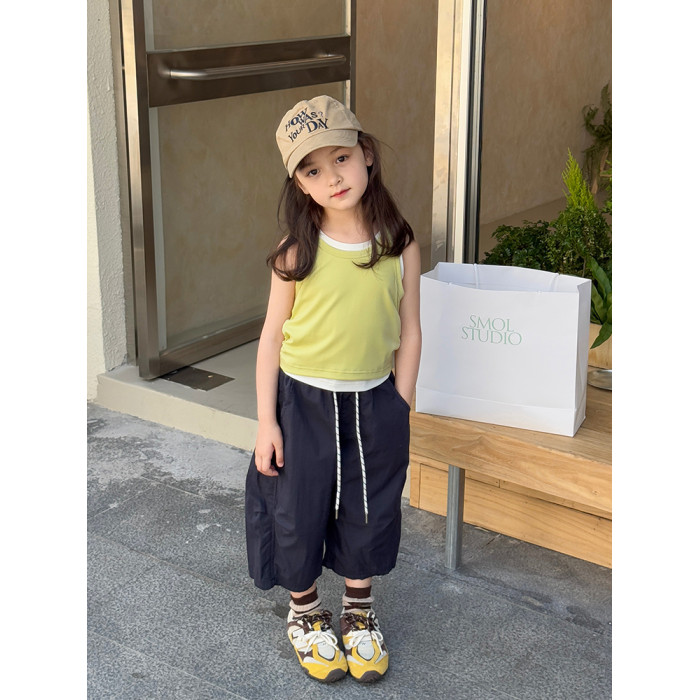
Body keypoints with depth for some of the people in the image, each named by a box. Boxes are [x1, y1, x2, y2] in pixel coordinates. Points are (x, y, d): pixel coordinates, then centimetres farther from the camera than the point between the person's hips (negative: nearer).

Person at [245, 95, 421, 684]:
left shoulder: (400, 246, -7)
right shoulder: (298, 252, -11)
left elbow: (409, 331, 0)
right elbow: (273, 335, -5)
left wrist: (399, 412, -1)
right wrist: (267, 420, -7)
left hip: (373, 401, 2)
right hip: (301, 401, -1)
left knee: (368, 515, 16)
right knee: (299, 512, 11)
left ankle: (359, 614, 40)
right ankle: (305, 613, 37)